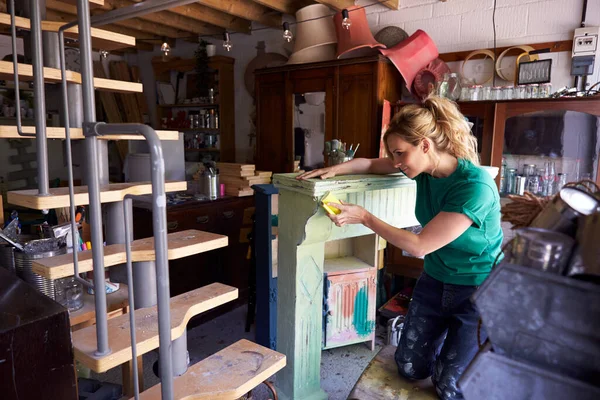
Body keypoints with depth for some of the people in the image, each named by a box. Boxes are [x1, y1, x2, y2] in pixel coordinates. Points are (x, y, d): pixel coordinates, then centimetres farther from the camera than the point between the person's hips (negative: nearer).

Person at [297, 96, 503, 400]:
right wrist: (334, 170, -14)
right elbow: (371, 165, 4)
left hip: (478, 289, -6)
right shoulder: (425, 166, -10)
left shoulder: (475, 187, -31)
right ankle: (446, 340, 39)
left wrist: (364, 218, -25)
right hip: (436, 280, 6)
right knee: (410, 368, 12)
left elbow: (419, 246, -29)